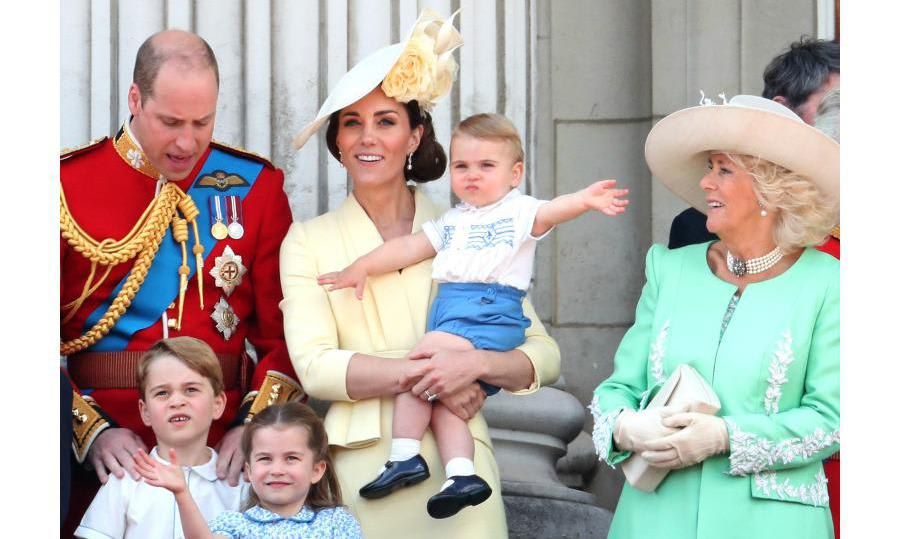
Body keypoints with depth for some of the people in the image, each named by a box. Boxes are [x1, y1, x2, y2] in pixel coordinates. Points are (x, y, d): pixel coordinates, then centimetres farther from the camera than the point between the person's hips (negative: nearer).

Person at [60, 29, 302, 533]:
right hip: (102, 456, -1)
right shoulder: (67, 185, -1)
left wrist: (259, 424, -11)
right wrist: (90, 430, -13)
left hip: (222, 449, 1)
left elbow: (285, 326, 2)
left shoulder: (255, 186, 3)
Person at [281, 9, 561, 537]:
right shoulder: (307, 241, 6)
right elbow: (314, 366, -7)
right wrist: (424, 374, -17)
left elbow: (544, 356, 4)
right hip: (361, 467, 0)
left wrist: (476, 362, -16)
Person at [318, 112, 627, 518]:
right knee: (442, 399, -5)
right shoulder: (451, 222, 25)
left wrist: (583, 199, -37)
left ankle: (405, 456, -19)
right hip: (449, 310, 8)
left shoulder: (518, 211, 3)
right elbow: (408, 247, 25)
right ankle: (461, 476, -12)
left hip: (491, 313, -8)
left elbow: (550, 211, -16)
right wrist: (362, 267, 15)